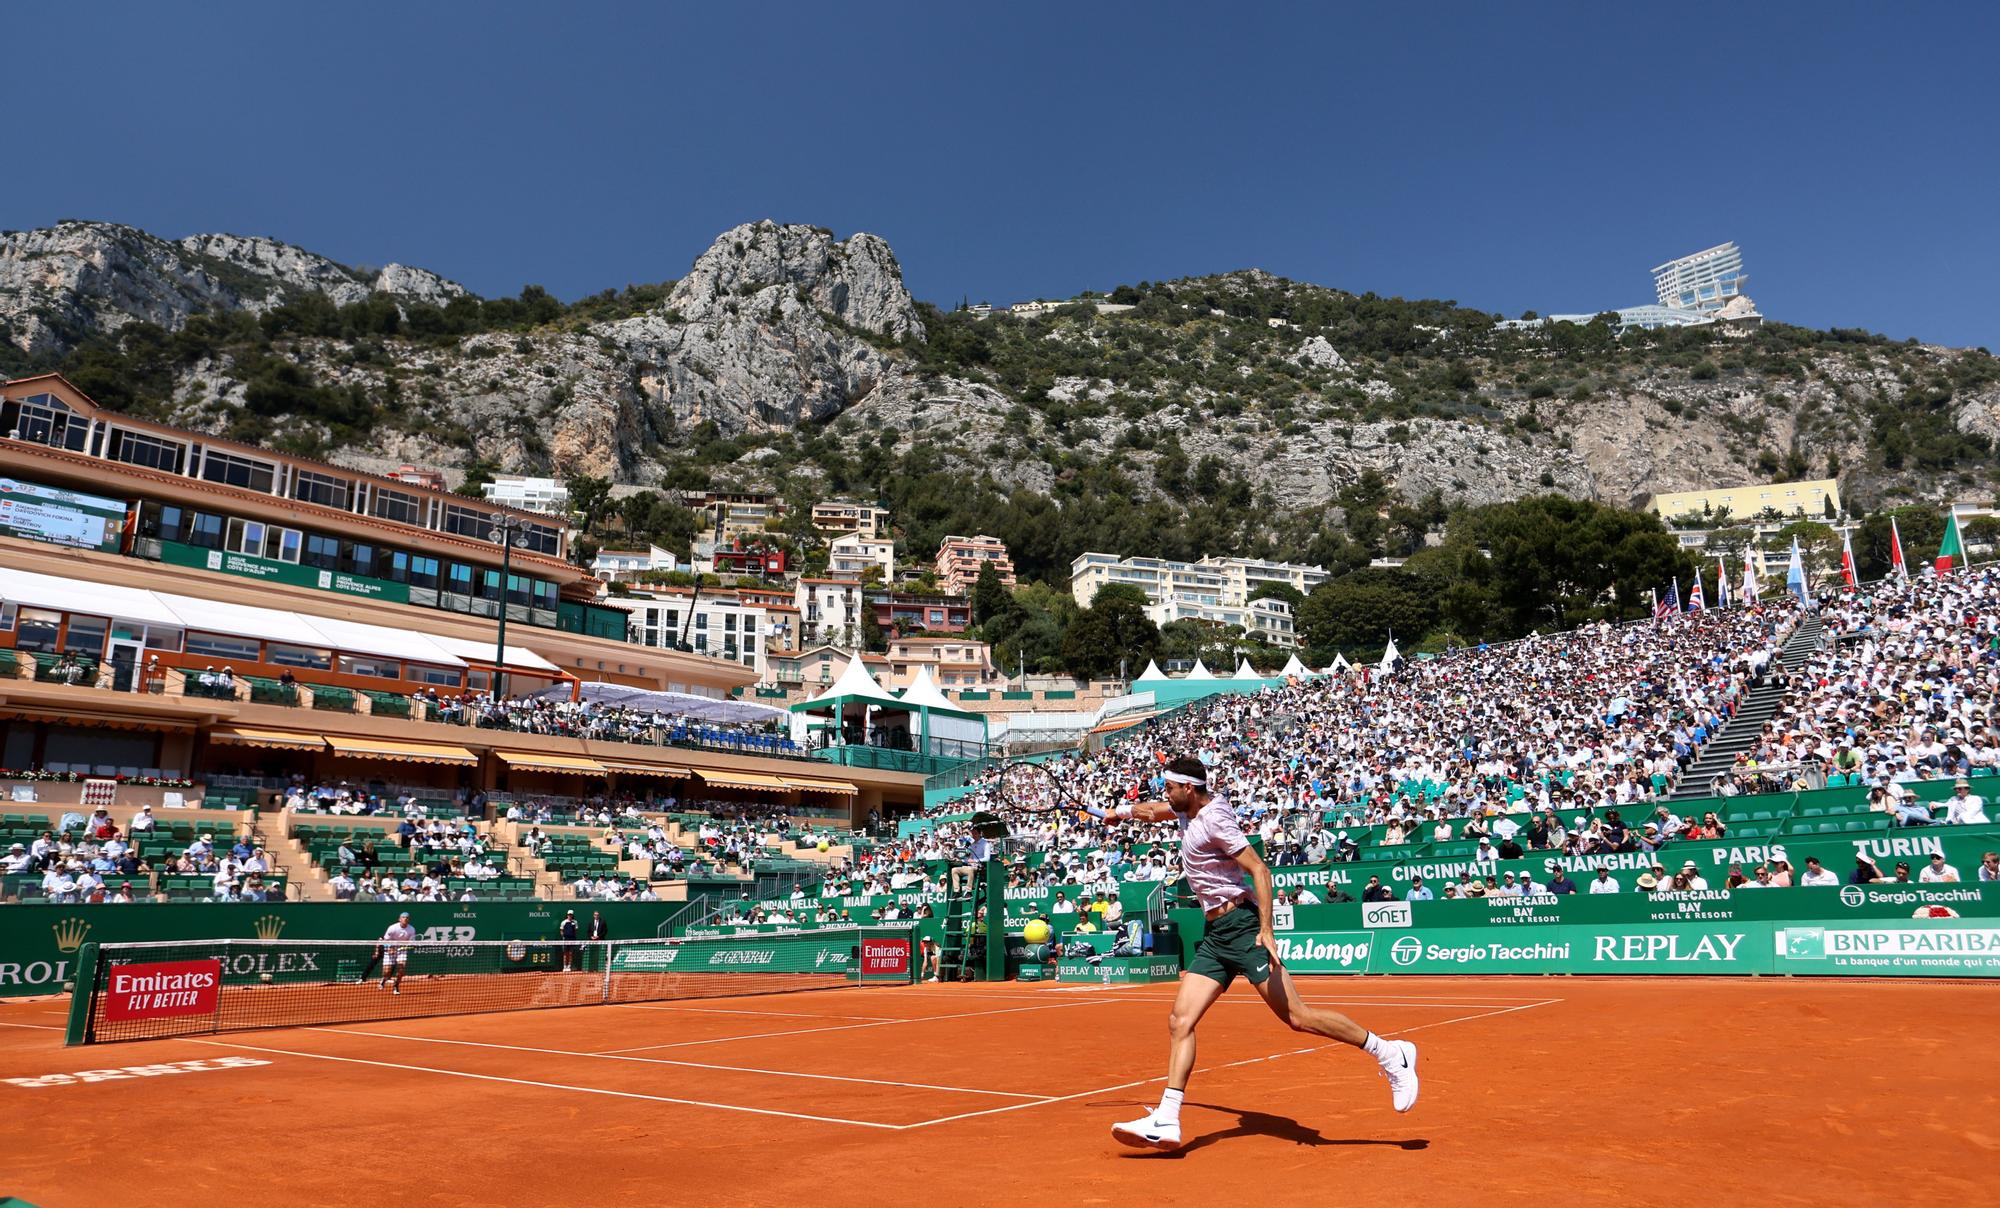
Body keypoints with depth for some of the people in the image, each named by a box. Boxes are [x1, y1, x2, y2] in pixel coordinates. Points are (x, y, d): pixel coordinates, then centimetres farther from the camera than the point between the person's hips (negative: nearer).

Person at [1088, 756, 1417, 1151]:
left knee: (1297, 1016, -11)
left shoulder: (1214, 819, -12)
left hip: (1241, 924, -9)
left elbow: (1260, 870, -17)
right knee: (1180, 1020, -1)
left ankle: (1390, 1054, 3)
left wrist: (1266, 930, -25)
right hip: (1214, 935, 9)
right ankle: (1166, 1120, -2)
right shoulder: (1188, 811, 15)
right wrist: (1121, 812, 51)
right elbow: (1155, 811, 39)